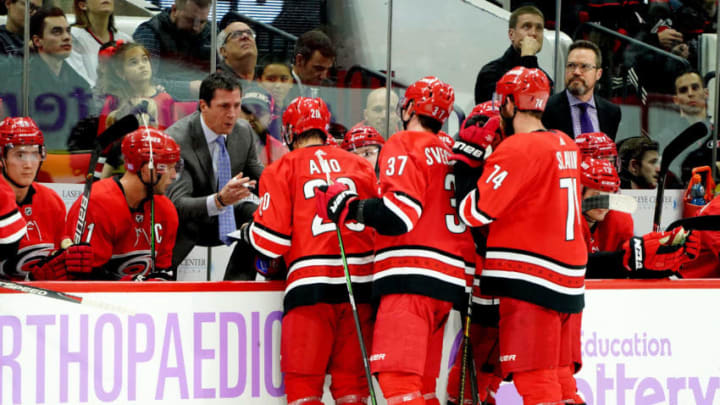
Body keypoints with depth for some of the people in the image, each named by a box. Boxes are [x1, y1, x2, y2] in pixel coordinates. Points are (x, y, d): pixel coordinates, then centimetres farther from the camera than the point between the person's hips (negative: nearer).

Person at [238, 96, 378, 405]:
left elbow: (271, 240, -2)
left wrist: (247, 232, 19)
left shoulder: (282, 170, 3)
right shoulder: (361, 166, 14)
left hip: (311, 284, -4)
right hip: (360, 284, 4)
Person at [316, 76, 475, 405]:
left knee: (397, 378, -17)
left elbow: (402, 211, -17)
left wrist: (349, 208, -11)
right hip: (449, 278, 9)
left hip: (412, 277, -9)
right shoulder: (452, 153, 21)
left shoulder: (404, 146, -4)